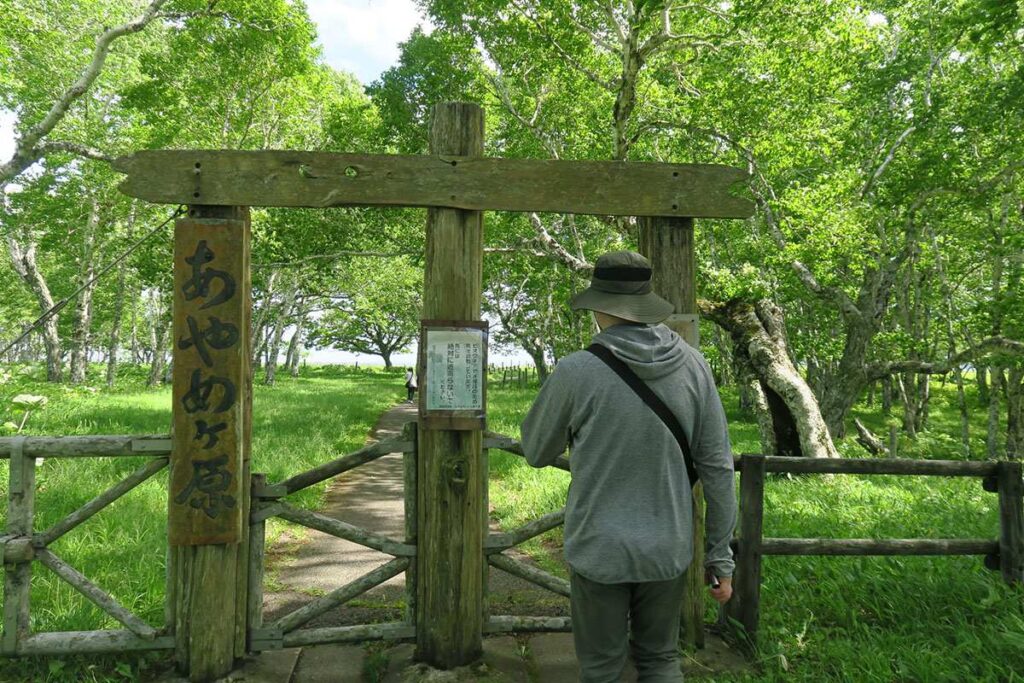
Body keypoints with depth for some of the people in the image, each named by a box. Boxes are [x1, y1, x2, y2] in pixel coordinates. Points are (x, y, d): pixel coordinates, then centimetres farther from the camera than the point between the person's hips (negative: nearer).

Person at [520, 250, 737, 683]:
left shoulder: (577, 371, -17)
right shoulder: (692, 365, -7)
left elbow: (536, 452, -1)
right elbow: (717, 467, -3)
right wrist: (720, 556, 6)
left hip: (600, 551, -3)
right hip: (668, 549, 3)